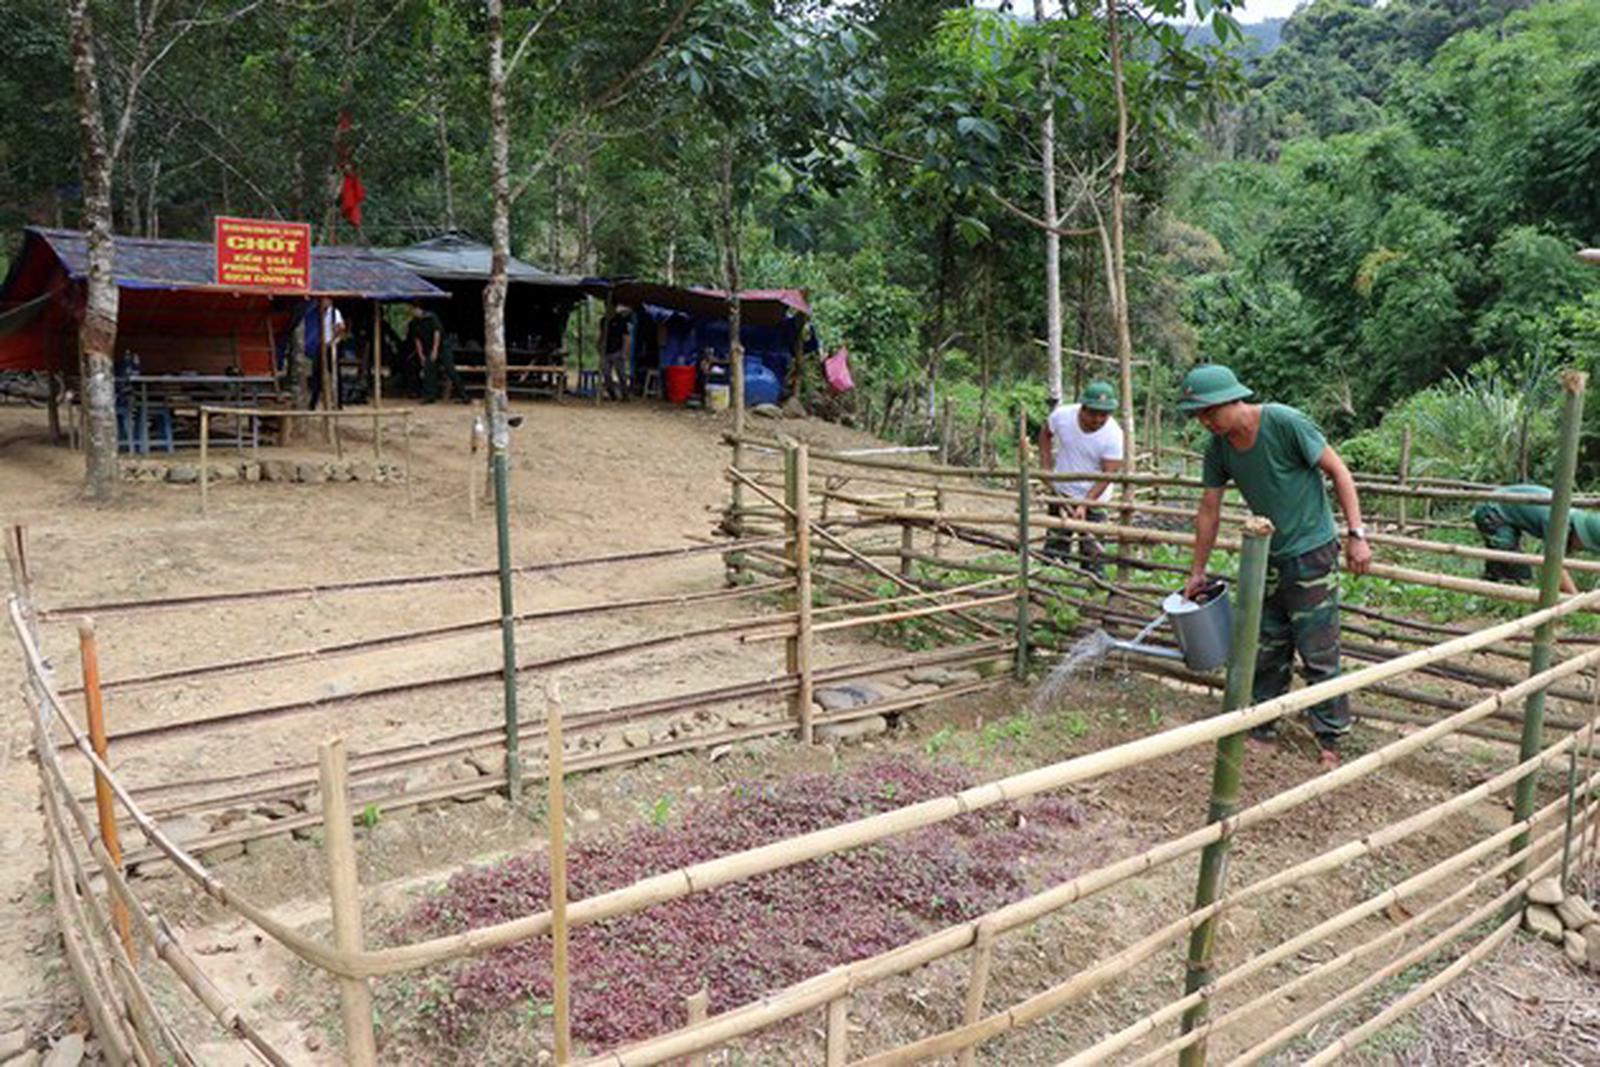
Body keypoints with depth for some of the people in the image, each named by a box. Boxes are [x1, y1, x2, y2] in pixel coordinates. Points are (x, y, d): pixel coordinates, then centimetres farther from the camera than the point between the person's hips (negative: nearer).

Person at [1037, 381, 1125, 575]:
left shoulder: (1113, 435, -24)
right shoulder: (1062, 415, -17)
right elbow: (1045, 435, 5)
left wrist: (1085, 504, -32)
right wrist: (1047, 466, -1)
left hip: (1093, 497, -3)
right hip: (1061, 491, 3)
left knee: (1091, 551, -3)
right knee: (1054, 545, 13)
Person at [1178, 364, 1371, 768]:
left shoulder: (1285, 423, -20)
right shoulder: (1218, 447, -2)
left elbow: (1338, 471, -13)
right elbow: (1209, 510, 7)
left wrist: (1356, 534, -17)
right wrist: (1197, 572, 11)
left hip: (1311, 552, -6)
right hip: (1267, 557, 6)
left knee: (1319, 653, -2)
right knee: (1265, 650, 12)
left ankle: (1330, 739, 9)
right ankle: (1261, 727, 24)